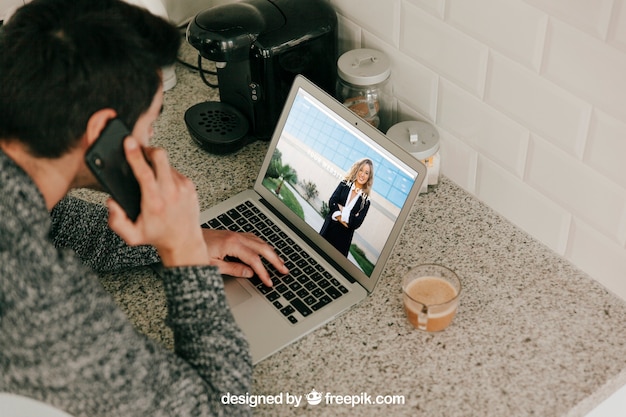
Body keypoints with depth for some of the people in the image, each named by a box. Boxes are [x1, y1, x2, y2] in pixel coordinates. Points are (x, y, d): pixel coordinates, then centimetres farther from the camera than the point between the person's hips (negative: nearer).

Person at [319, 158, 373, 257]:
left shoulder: (365, 201, 1)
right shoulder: (344, 185, 4)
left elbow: (357, 223, -7)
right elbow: (332, 202, -8)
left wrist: (343, 211, -11)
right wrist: (341, 218, -18)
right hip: (329, 230, 1)